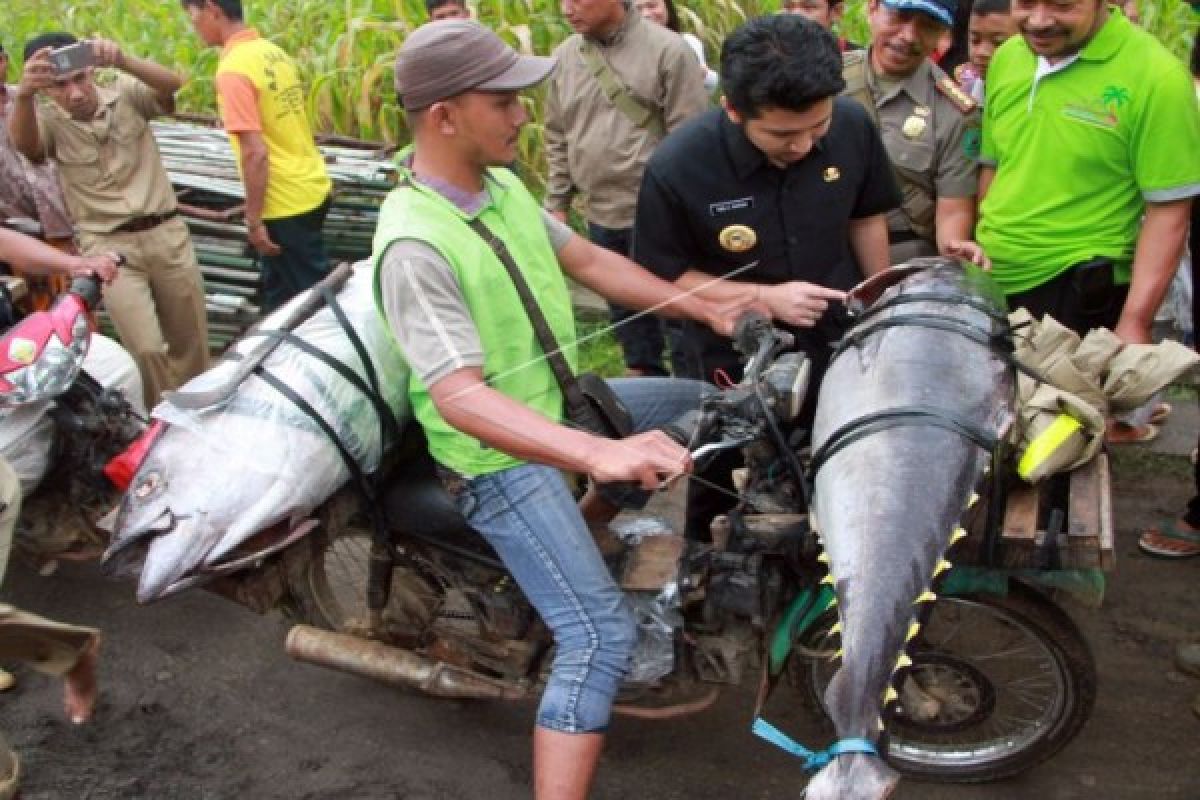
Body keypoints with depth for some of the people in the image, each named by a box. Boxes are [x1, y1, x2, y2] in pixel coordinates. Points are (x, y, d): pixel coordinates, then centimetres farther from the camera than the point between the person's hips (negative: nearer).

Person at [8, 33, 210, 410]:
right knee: (147, 349, -14)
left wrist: (122, 61, -41)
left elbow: (173, 85, -20)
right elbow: (23, 143, -27)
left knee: (191, 343, 13)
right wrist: (23, 94, -49)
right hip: (109, 247, -2)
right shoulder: (47, 120, -4)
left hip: (167, 234, 2)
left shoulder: (127, 95, -1)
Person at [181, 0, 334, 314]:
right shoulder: (272, 51, 6)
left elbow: (255, 152, -23)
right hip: (312, 188, 9)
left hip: (287, 203, -9)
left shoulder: (233, 69, -19)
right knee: (280, 290, 21)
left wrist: (253, 220, -15)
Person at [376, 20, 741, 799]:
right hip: (501, 456, -9)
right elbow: (459, 397, -38)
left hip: (561, 404, 9)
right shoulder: (414, 244, -28)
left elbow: (589, 261, 10)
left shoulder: (503, 187, 0)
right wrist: (599, 454, -50)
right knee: (600, 632, -18)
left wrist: (711, 312, 7)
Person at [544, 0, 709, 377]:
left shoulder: (668, 51, -11)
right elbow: (557, 139, 13)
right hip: (601, 218, 5)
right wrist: (557, 205, 11)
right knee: (626, 312, 18)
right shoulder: (564, 58, 5)